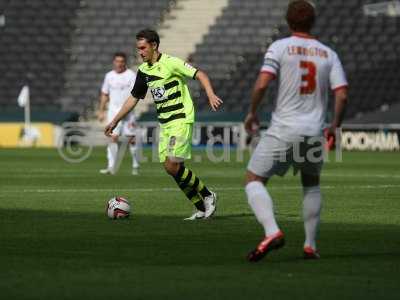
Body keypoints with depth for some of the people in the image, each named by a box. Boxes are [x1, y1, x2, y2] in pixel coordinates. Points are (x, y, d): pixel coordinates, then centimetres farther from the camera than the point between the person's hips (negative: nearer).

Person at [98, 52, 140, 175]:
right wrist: (101, 111, 14)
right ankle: (111, 167, -8)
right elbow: (104, 94, 18)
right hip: (113, 110, 3)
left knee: (131, 138, -1)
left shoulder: (131, 75, -2)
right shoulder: (109, 76, 11)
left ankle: (135, 165, 13)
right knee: (113, 138, -7)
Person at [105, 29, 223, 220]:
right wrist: (115, 121, 20)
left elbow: (199, 75, -16)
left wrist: (211, 95, -32)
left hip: (181, 120, -8)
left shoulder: (170, 63, -12)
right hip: (164, 124, 8)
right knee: (174, 169, 2)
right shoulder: (144, 70, 11)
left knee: (172, 166, -16)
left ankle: (207, 196, 0)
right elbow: (134, 98, 20)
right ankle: (201, 209, 10)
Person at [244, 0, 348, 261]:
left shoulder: (280, 47, -3)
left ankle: (272, 232, -20)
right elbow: (342, 95, -1)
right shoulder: (328, 54, 7)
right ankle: (311, 245, 21)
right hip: (314, 132, 4)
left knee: (254, 181, 3)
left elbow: (262, 84, -14)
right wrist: (335, 127, 14)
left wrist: (252, 113, 2)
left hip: (283, 130, -4)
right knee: (312, 184, 26)